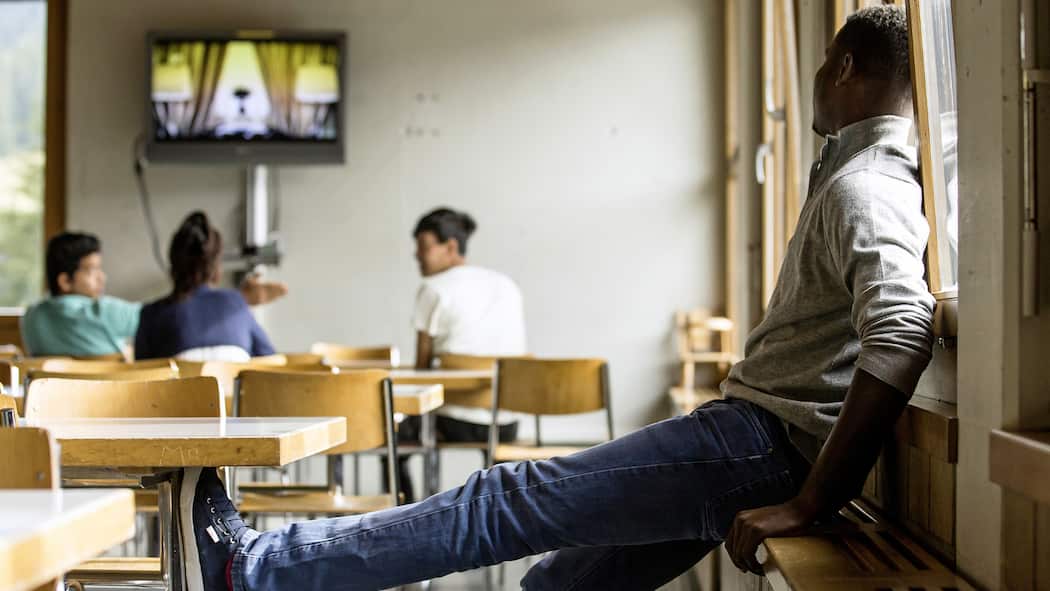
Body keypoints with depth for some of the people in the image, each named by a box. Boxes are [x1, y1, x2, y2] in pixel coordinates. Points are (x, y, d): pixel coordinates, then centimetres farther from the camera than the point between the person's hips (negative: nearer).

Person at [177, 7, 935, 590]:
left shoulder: (864, 186, -14)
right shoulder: (882, 175, 19)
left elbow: (901, 330, -32)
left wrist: (811, 501, -31)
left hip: (761, 443, -10)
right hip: (761, 442, 10)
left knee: (518, 500, -10)